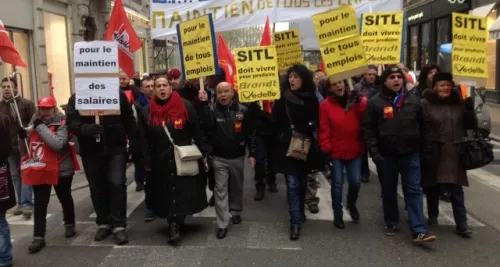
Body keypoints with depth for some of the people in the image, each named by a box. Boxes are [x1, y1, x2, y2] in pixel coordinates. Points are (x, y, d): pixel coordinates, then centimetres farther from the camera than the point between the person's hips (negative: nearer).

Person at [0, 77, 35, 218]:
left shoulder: (27, 103, -4)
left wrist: (26, 130, -19)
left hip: (25, 145, -5)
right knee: (15, 175, 11)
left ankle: (27, 204, -4)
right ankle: (21, 203, 21)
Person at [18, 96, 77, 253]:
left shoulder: (62, 123, -12)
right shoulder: (34, 123, 5)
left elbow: (58, 144, -29)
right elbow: (24, 151, 9)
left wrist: (41, 126, -25)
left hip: (61, 169, -4)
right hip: (39, 170, 4)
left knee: (65, 198, 15)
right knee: (40, 203, 0)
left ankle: (70, 225, 36)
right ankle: (39, 237, 5)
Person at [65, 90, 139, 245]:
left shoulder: (117, 94, -2)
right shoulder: (76, 99, -2)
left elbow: (129, 120, 2)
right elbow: (72, 124, -12)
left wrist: (134, 143, 0)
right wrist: (87, 129, -32)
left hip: (116, 148, -1)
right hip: (91, 152, 2)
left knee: (117, 184, -10)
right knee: (97, 188, 10)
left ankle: (119, 225, 1)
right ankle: (104, 223, 27)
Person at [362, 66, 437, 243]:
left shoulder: (414, 100, 5)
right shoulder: (375, 102, -3)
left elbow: (423, 127, 9)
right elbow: (368, 130, -5)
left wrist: (425, 151, 5)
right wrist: (374, 152, -13)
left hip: (411, 155, 1)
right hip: (387, 155, -1)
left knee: (413, 191, -1)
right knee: (389, 191, 12)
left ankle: (418, 230, -1)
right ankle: (391, 223, 29)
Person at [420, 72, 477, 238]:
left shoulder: (459, 103, 7)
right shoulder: (425, 103, -6)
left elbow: (471, 126, 9)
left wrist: (470, 110, -8)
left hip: (454, 153, 2)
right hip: (433, 153, -2)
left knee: (456, 189, 1)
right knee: (432, 187, 12)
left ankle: (461, 224, 7)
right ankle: (433, 217, 30)